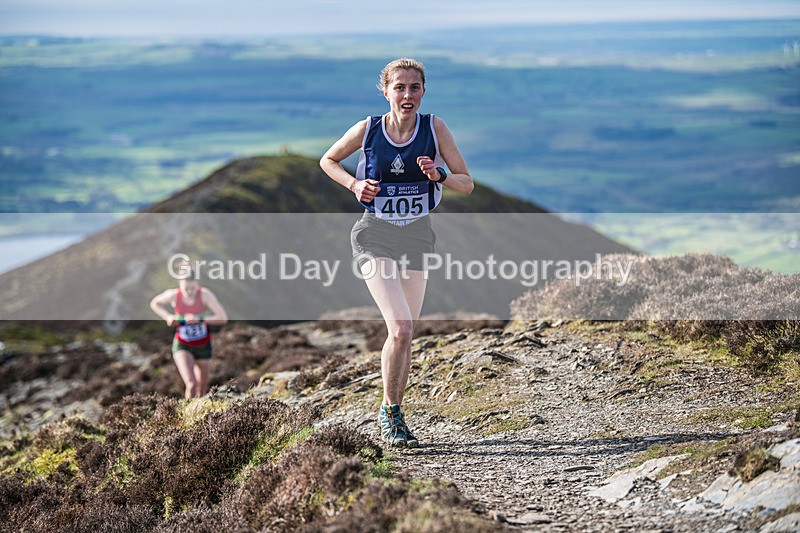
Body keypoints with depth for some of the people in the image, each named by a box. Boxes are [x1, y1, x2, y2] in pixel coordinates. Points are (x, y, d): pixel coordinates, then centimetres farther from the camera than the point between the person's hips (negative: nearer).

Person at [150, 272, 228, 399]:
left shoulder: (205, 294, -23)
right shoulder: (173, 295, -18)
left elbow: (223, 318, -28)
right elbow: (154, 303, 4)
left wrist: (199, 319, -37)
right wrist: (167, 317, -13)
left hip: (203, 345, 1)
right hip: (182, 346, -1)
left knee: (201, 391, 16)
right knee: (191, 384, -23)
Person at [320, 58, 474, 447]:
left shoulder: (434, 128, -3)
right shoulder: (367, 129, -5)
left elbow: (467, 184, 0)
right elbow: (328, 160, 12)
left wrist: (439, 175, -20)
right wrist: (354, 184, -6)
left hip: (417, 237, 3)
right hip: (376, 236, -3)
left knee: (405, 335, 9)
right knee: (400, 329, -18)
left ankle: (392, 413, 27)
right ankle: (391, 412, -2)